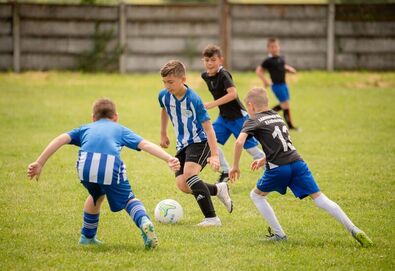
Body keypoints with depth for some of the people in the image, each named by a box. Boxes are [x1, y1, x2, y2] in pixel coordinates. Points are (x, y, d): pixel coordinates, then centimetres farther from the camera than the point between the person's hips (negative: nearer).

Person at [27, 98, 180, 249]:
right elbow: (145, 144, 20)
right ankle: (144, 221, -13)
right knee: (128, 200, 17)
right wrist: (168, 159, 11)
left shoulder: (86, 128, 37)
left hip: (85, 165, 2)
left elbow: (62, 139, 22)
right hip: (111, 166, -2)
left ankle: (87, 237, 42)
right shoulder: (120, 129, 34)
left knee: (97, 195, 33)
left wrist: (39, 163, 19)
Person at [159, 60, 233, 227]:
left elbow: (207, 126, -22)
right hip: (183, 144, 7)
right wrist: (163, 134, 27)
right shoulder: (164, 96, -5)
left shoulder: (193, 100, -24)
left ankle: (211, 218, -28)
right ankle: (218, 189, 18)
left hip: (200, 142, -7)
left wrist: (214, 155, -28)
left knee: (189, 174, -30)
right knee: (182, 185, -9)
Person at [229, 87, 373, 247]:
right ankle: (354, 231, -10)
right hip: (297, 161, 5)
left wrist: (235, 166, -3)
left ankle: (279, 234, 9)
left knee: (256, 195, 17)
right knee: (319, 198, 2)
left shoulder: (253, 121, 5)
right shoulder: (277, 117, 26)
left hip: (278, 168, -5)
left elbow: (239, 142, -13)